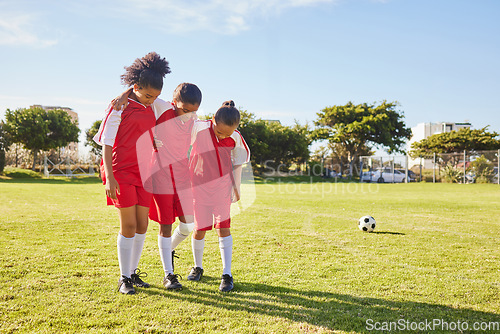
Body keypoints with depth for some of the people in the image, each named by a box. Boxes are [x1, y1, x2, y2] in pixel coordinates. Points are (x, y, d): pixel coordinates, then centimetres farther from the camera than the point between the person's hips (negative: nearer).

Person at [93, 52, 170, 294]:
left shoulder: (151, 109, 11)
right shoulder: (120, 108, -7)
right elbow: (106, 143, -8)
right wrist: (109, 176, -16)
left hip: (143, 173, 6)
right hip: (121, 173, -6)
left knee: (142, 225, 7)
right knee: (128, 226, -5)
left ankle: (133, 272, 22)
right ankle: (124, 278, 9)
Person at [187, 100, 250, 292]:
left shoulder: (235, 138, -9)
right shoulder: (197, 128, -16)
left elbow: (237, 163, 6)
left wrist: (237, 188, 10)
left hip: (222, 187, 1)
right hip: (199, 187, -1)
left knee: (223, 227, -6)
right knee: (199, 230, 3)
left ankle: (227, 274, 0)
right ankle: (197, 267, 28)